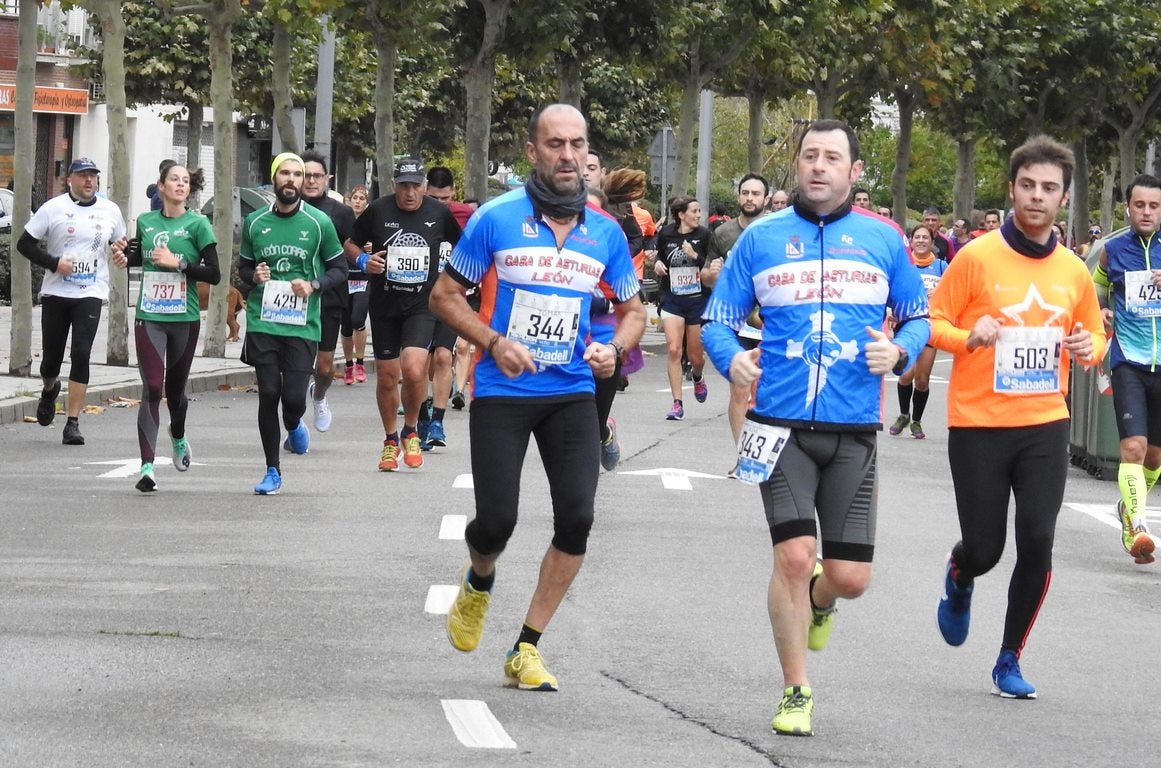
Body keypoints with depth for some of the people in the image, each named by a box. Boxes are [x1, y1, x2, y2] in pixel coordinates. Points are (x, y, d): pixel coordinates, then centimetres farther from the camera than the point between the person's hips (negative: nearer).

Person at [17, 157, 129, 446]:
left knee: (81, 354, -14)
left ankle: (73, 423, -12)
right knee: (51, 356, 7)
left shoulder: (110, 211, 7)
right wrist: (54, 263, -14)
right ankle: (49, 390, 44)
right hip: (55, 292, 0)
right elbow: (25, 243, 0)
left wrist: (121, 255, -1)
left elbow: (121, 244, 23)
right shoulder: (53, 208, -2)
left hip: (91, 294, 0)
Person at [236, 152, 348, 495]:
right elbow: (243, 266, 18)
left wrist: (314, 285, -11)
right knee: (268, 394, -1)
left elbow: (339, 269, 7)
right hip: (262, 322, 2)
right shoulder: (255, 222, 6)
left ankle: (294, 426, 31)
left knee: (294, 397, -7)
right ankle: (272, 471, 12)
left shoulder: (319, 222, 0)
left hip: (303, 324, -2)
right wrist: (253, 275, -5)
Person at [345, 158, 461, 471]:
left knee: (413, 369, -20)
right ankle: (390, 441, 27)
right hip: (384, 304, 1)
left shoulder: (439, 214, 0)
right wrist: (363, 261, -9)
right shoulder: (378, 211, -2)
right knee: (386, 376, 7)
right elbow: (351, 244, 11)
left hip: (422, 304, -1)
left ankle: (411, 431, 5)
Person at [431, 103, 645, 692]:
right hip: (502, 393, -3)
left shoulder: (606, 234, 4)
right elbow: (445, 296, 1)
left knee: (577, 516, -11)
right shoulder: (496, 220, -5)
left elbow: (633, 310, 16)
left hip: (572, 394, 3)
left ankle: (526, 649, 2)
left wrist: (614, 349, -6)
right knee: (497, 520, -7)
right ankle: (478, 583, 32)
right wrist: (494, 342, -14)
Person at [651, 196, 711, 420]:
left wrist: (695, 256, -23)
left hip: (698, 299, -1)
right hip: (672, 299, 1)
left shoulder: (703, 236, -6)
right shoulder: (666, 235, -1)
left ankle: (697, 377, 46)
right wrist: (657, 264, -4)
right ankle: (677, 403, -7)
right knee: (674, 350, -13)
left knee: (696, 355, 9)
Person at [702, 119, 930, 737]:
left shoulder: (883, 241, 7)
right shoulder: (760, 239, 5)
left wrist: (898, 351, -9)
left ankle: (817, 598, 39)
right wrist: (732, 358, -14)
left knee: (850, 577, -1)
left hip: (854, 430, 1)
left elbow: (918, 317, 13)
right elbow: (717, 320, 8)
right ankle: (795, 693, 3)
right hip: (782, 424, -1)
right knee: (794, 553, -14)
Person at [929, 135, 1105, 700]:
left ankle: (1010, 660, 8)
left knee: (1037, 542, -9)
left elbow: (1095, 335, 18)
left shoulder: (1073, 271, 5)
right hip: (978, 425, -2)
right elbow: (933, 322, -3)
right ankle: (958, 581, 41)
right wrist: (970, 336, -23)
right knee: (984, 549, 1)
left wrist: (1088, 347, -5)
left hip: (1045, 426, 3)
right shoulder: (977, 257, -7)